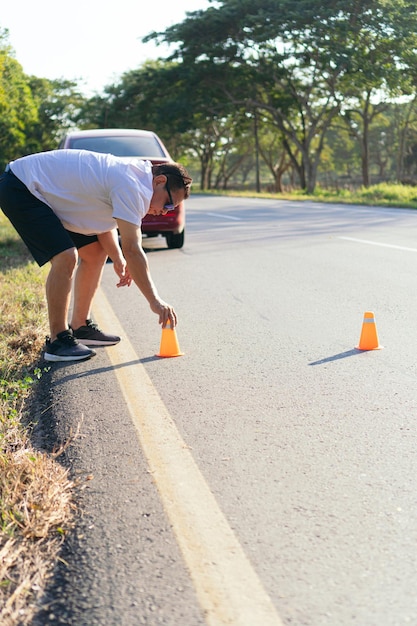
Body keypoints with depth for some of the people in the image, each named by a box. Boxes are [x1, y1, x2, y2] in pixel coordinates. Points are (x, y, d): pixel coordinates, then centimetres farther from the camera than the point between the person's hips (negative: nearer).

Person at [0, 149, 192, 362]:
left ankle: (79, 327, 18)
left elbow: (104, 219, 13)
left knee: (95, 252, 10)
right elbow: (132, 250, -29)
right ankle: (57, 341, -13)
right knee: (66, 257, -24)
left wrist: (118, 259, 0)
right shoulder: (131, 185, -26)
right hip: (19, 190, -11)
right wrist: (155, 301, -25)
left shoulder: (133, 174, 5)